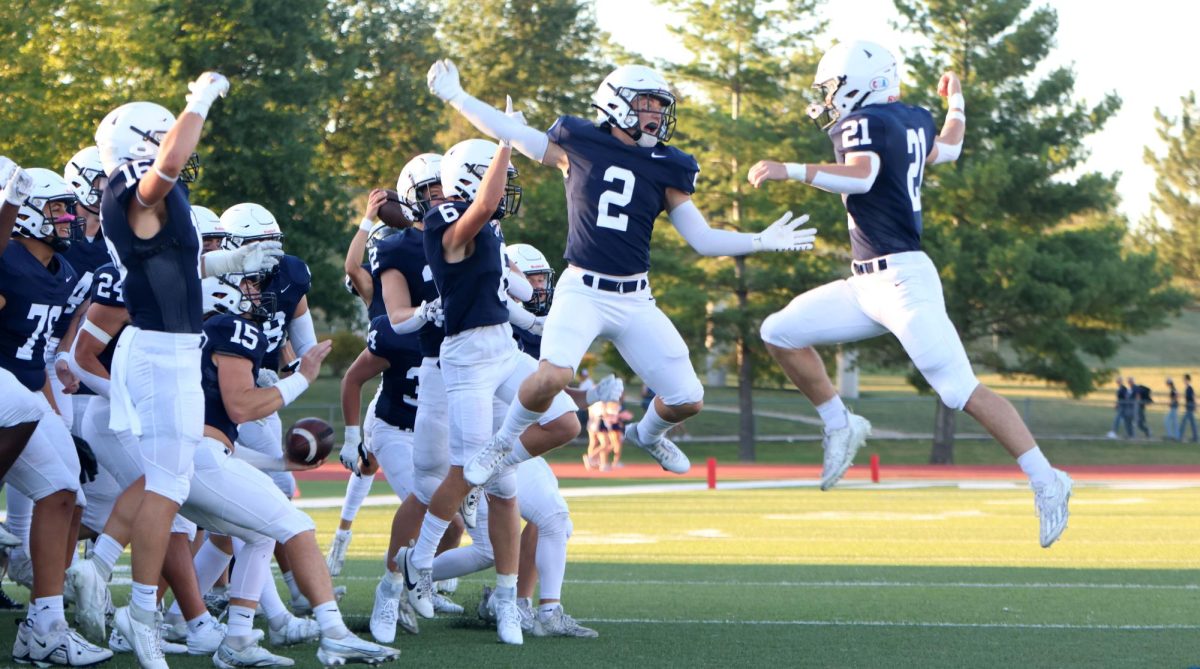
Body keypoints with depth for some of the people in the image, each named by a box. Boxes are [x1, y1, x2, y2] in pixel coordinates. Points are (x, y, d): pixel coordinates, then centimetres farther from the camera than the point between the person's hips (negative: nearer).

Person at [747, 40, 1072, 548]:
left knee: (964, 392, -13)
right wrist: (955, 102, 51)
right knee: (780, 333, 7)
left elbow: (861, 176, -29)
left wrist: (790, 171, -31)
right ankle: (840, 426, 15)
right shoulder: (913, 118, 14)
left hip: (902, 280, -10)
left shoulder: (863, 122, -10)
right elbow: (947, 150, 34)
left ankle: (1046, 482, -10)